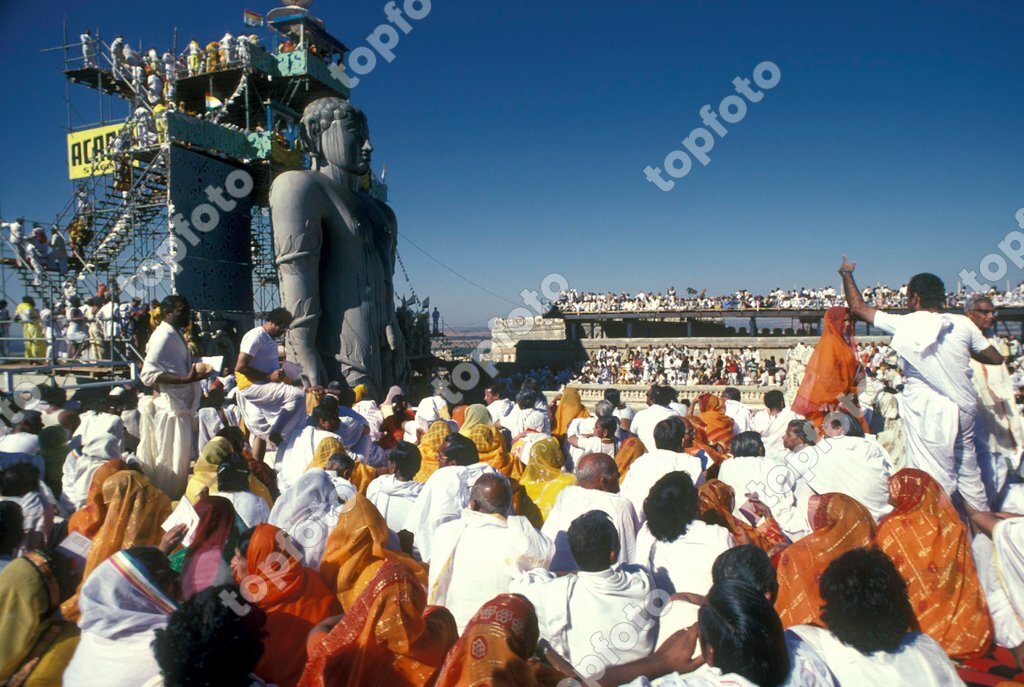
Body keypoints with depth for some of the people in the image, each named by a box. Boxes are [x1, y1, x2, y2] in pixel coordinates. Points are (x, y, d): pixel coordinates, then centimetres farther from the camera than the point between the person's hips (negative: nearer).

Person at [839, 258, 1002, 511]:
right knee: (969, 471, 19)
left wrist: (846, 274, 9)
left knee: (938, 480, -1)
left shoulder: (905, 325, -13)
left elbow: (858, 307, -5)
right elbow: (995, 358, 8)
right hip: (963, 409, 5)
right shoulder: (962, 324, -2)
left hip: (928, 413, -5)